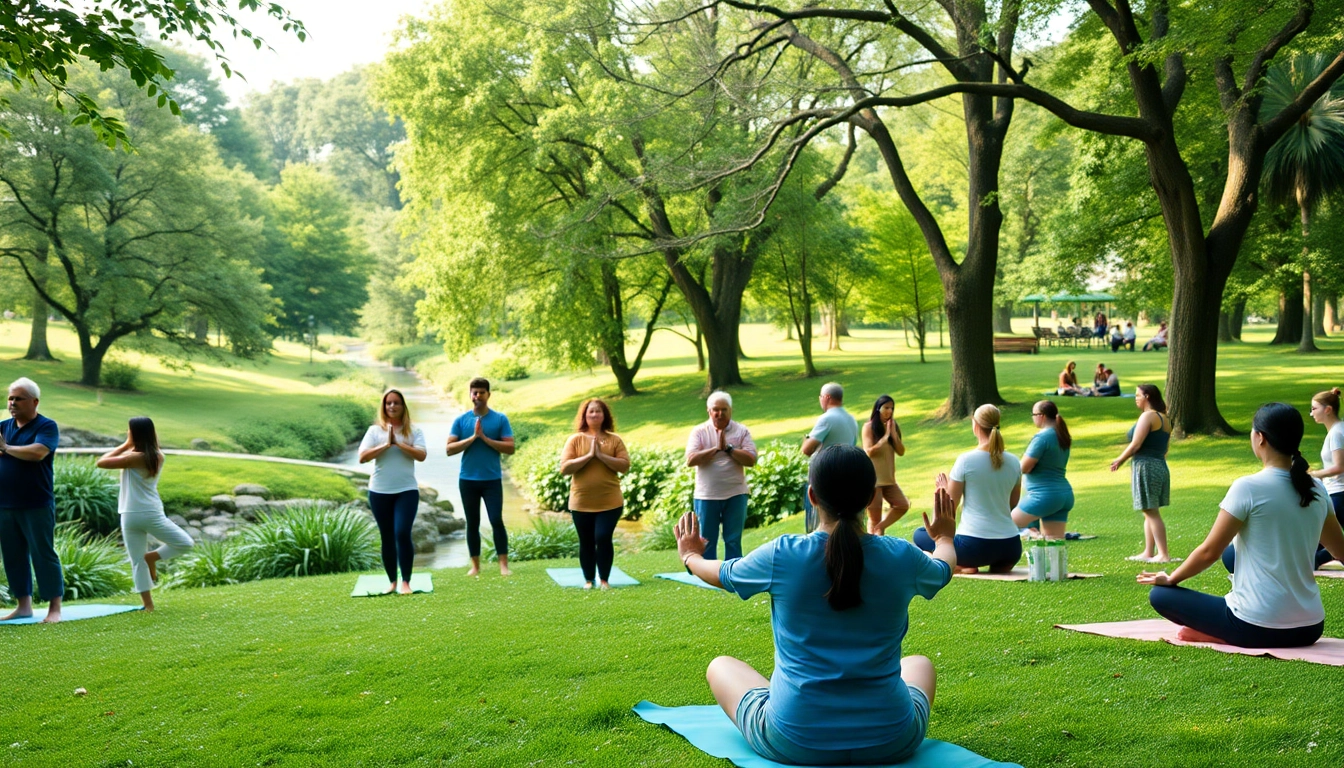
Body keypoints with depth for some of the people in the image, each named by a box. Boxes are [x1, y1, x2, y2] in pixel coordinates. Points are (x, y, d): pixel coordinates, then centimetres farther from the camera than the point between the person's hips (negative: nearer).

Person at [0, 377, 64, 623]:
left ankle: (54, 608, 1)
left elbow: (37, 452, -22)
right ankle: (24, 605, 19)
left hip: (37, 506, -6)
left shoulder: (47, 426, -5)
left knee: (43, 554, -3)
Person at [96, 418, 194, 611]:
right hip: (151, 514, 1)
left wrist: (125, 445, 0)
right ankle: (153, 556, -1)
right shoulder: (158, 457, 2)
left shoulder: (135, 457, -12)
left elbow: (101, 462, -6)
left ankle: (148, 605, 4)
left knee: (138, 562, 6)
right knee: (186, 544, 14)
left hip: (130, 516, -1)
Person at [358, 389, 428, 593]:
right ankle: (392, 582, 17)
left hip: (407, 490, -2)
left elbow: (421, 455, -11)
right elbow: (362, 458, -7)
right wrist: (386, 445, -15)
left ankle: (405, 582, -4)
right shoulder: (374, 430, 3)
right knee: (387, 537, 7)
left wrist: (398, 443, -16)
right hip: (379, 492, 2)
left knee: (402, 533, -14)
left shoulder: (414, 431, 2)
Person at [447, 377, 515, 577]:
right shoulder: (461, 420, 3)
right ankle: (475, 566, 15)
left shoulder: (500, 419, 0)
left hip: (492, 480, -2)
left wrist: (485, 438, -14)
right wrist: (472, 438, -14)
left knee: (497, 521, -5)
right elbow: (450, 449, -3)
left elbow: (510, 448, -6)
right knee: (472, 523, 7)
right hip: (468, 480, 2)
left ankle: (504, 565, 1)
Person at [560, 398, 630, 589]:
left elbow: (625, 465, -6)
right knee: (586, 542, 8)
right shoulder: (575, 439, 0)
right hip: (581, 502, 1)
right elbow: (564, 468, -8)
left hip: (609, 502, -1)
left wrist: (601, 455, -15)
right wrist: (589, 455, -15)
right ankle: (588, 580, 21)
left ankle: (604, 579, 6)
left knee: (603, 538, -9)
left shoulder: (614, 439, 2)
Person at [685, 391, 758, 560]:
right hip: (706, 495, 0)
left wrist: (728, 448, -16)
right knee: (706, 542, 7)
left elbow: (751, 460, -9)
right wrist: (716, 449, -17)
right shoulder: (699, 432, 1)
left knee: (733, 540, 7)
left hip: (735, 495, 0)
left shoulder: (742, 431, 2)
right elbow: (690, 460, -12)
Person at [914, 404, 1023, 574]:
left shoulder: (966, 460, -10)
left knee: (919, 535, 15)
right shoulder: (1014, 462, 3)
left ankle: (964, 566, -4)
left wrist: (943, 488, 17)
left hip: (974, 544, -5)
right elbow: (1013, 504, 15)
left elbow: (950, 506, -3)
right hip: (1011, 548, 5)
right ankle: (999, 565, 12)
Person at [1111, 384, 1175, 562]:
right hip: (1160, 466, 10)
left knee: (1151, 512, -7)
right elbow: (1165, 448, 19)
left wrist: (1119, 460, -3)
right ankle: (1148, 553, 15)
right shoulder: (1165, 419, 16)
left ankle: (1164, 554, -8)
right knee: (1150, 513, 13)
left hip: (1145, 466, -10)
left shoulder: (1147, 416, -12)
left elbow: (1135, 444, -16)